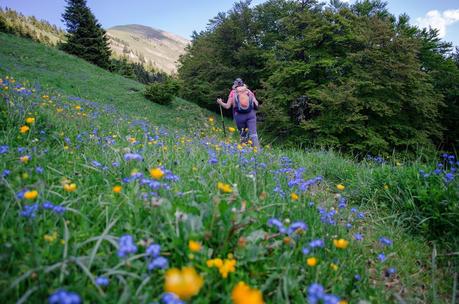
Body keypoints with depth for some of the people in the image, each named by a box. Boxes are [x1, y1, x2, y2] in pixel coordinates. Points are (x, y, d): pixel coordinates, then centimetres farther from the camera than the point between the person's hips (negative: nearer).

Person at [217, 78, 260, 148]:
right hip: (250, 114, 0)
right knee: (253, 134, -4)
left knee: (243, 135, 16)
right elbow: (256, 104, 7)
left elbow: (227, 106, 5)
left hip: (239, 116, 0)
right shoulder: (249, 91, 11)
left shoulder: (233, 92, 6)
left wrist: (220, 102, 23)